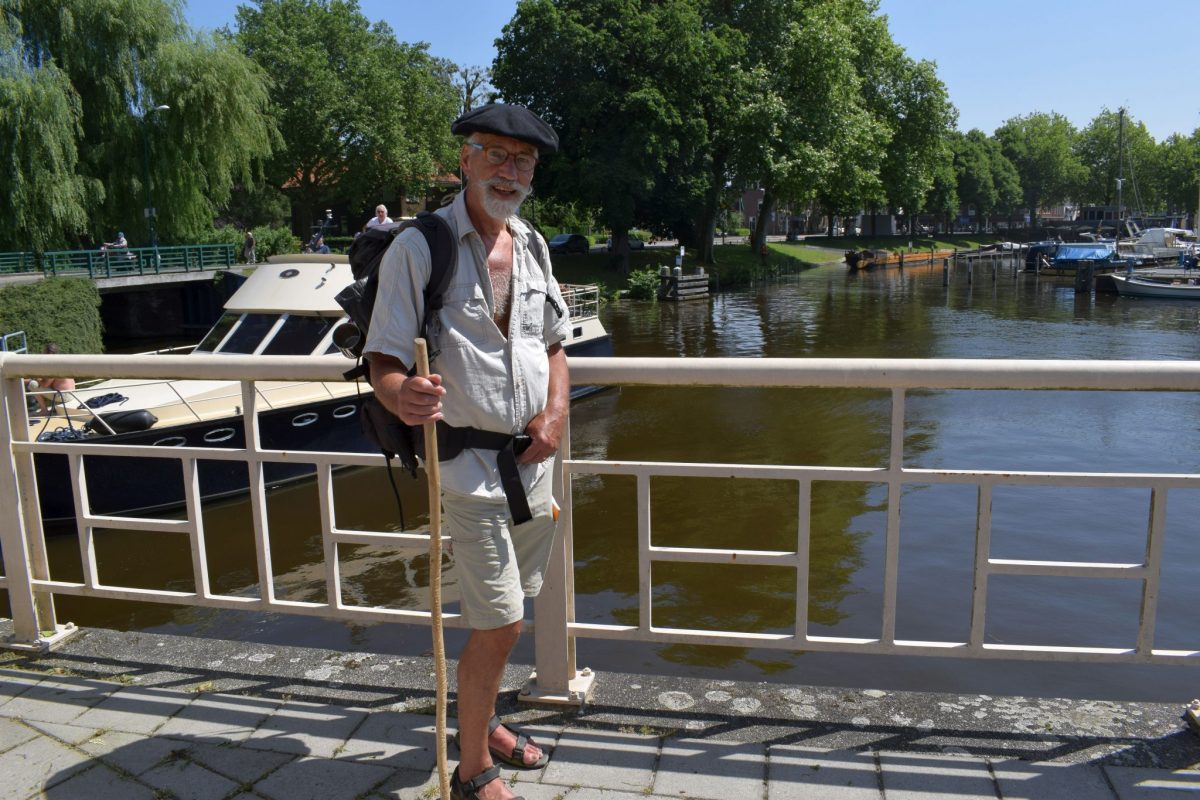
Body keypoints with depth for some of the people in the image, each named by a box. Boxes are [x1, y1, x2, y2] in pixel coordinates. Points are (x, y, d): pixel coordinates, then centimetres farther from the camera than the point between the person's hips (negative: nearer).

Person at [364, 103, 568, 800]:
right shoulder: (418, 248, -11)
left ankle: (483, 721, 42)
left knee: (503, 615, 19)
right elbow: (385, 362, -12)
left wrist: (558, 410, -1)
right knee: (499, 624, -6)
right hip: (469, 462, -6)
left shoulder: (532, 245, 9)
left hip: (534, 456, 6)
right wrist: (402, 397, -35)